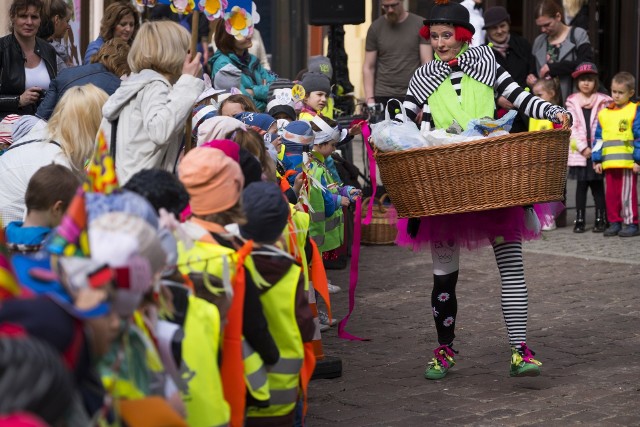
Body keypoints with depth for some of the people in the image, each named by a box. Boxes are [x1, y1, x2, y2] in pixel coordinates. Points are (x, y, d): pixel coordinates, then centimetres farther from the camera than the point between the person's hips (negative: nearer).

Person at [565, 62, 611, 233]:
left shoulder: (602, 101, 5)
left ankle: (600, 219, 7)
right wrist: (583, 148, -8)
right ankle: (579, 220, 7)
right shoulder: (572, 102, 8)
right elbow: (573, 127, 1)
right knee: (581, 184, 3)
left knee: (597, 184, 1)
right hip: (579, 151, 1)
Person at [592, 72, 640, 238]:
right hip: (609, 163, 5)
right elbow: (598, 138, 16)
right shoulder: (604, 113, 13)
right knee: (610, 194, 8)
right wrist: (597, 159, 11)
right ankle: (614, 222, 17)